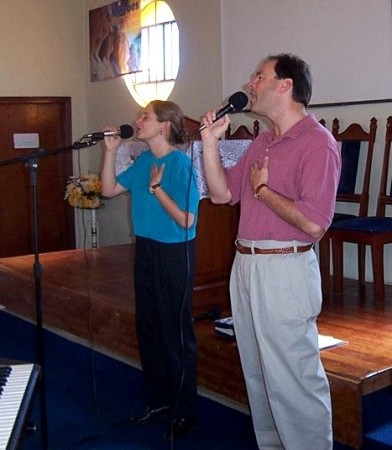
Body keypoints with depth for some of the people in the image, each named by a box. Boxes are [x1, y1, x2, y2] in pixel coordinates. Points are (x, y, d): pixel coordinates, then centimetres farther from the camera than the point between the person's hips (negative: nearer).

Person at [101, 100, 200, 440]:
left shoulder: (180, 163, -18)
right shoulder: (144, 160, 5)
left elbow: (185, 220, -22)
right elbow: (110, 189, 10)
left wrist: (156, 188, -24)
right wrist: (110, 151, 1)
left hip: (175, 253, -8)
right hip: (146, 249, 8)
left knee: (176, 331, 3)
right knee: (148, 326, 16)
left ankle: (184, 411, 20)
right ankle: (158, 399, 33)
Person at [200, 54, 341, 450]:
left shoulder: (317, 143, -13)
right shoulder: (262, 142, 15)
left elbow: (313, 223, -23)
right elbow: (222, 193, 14)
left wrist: (262, 189, -11)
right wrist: (210, 141, 5)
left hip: (284, 271, -9)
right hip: (245, 265, 9)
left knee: (292, 380, -3)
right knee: (258, 374, 19)